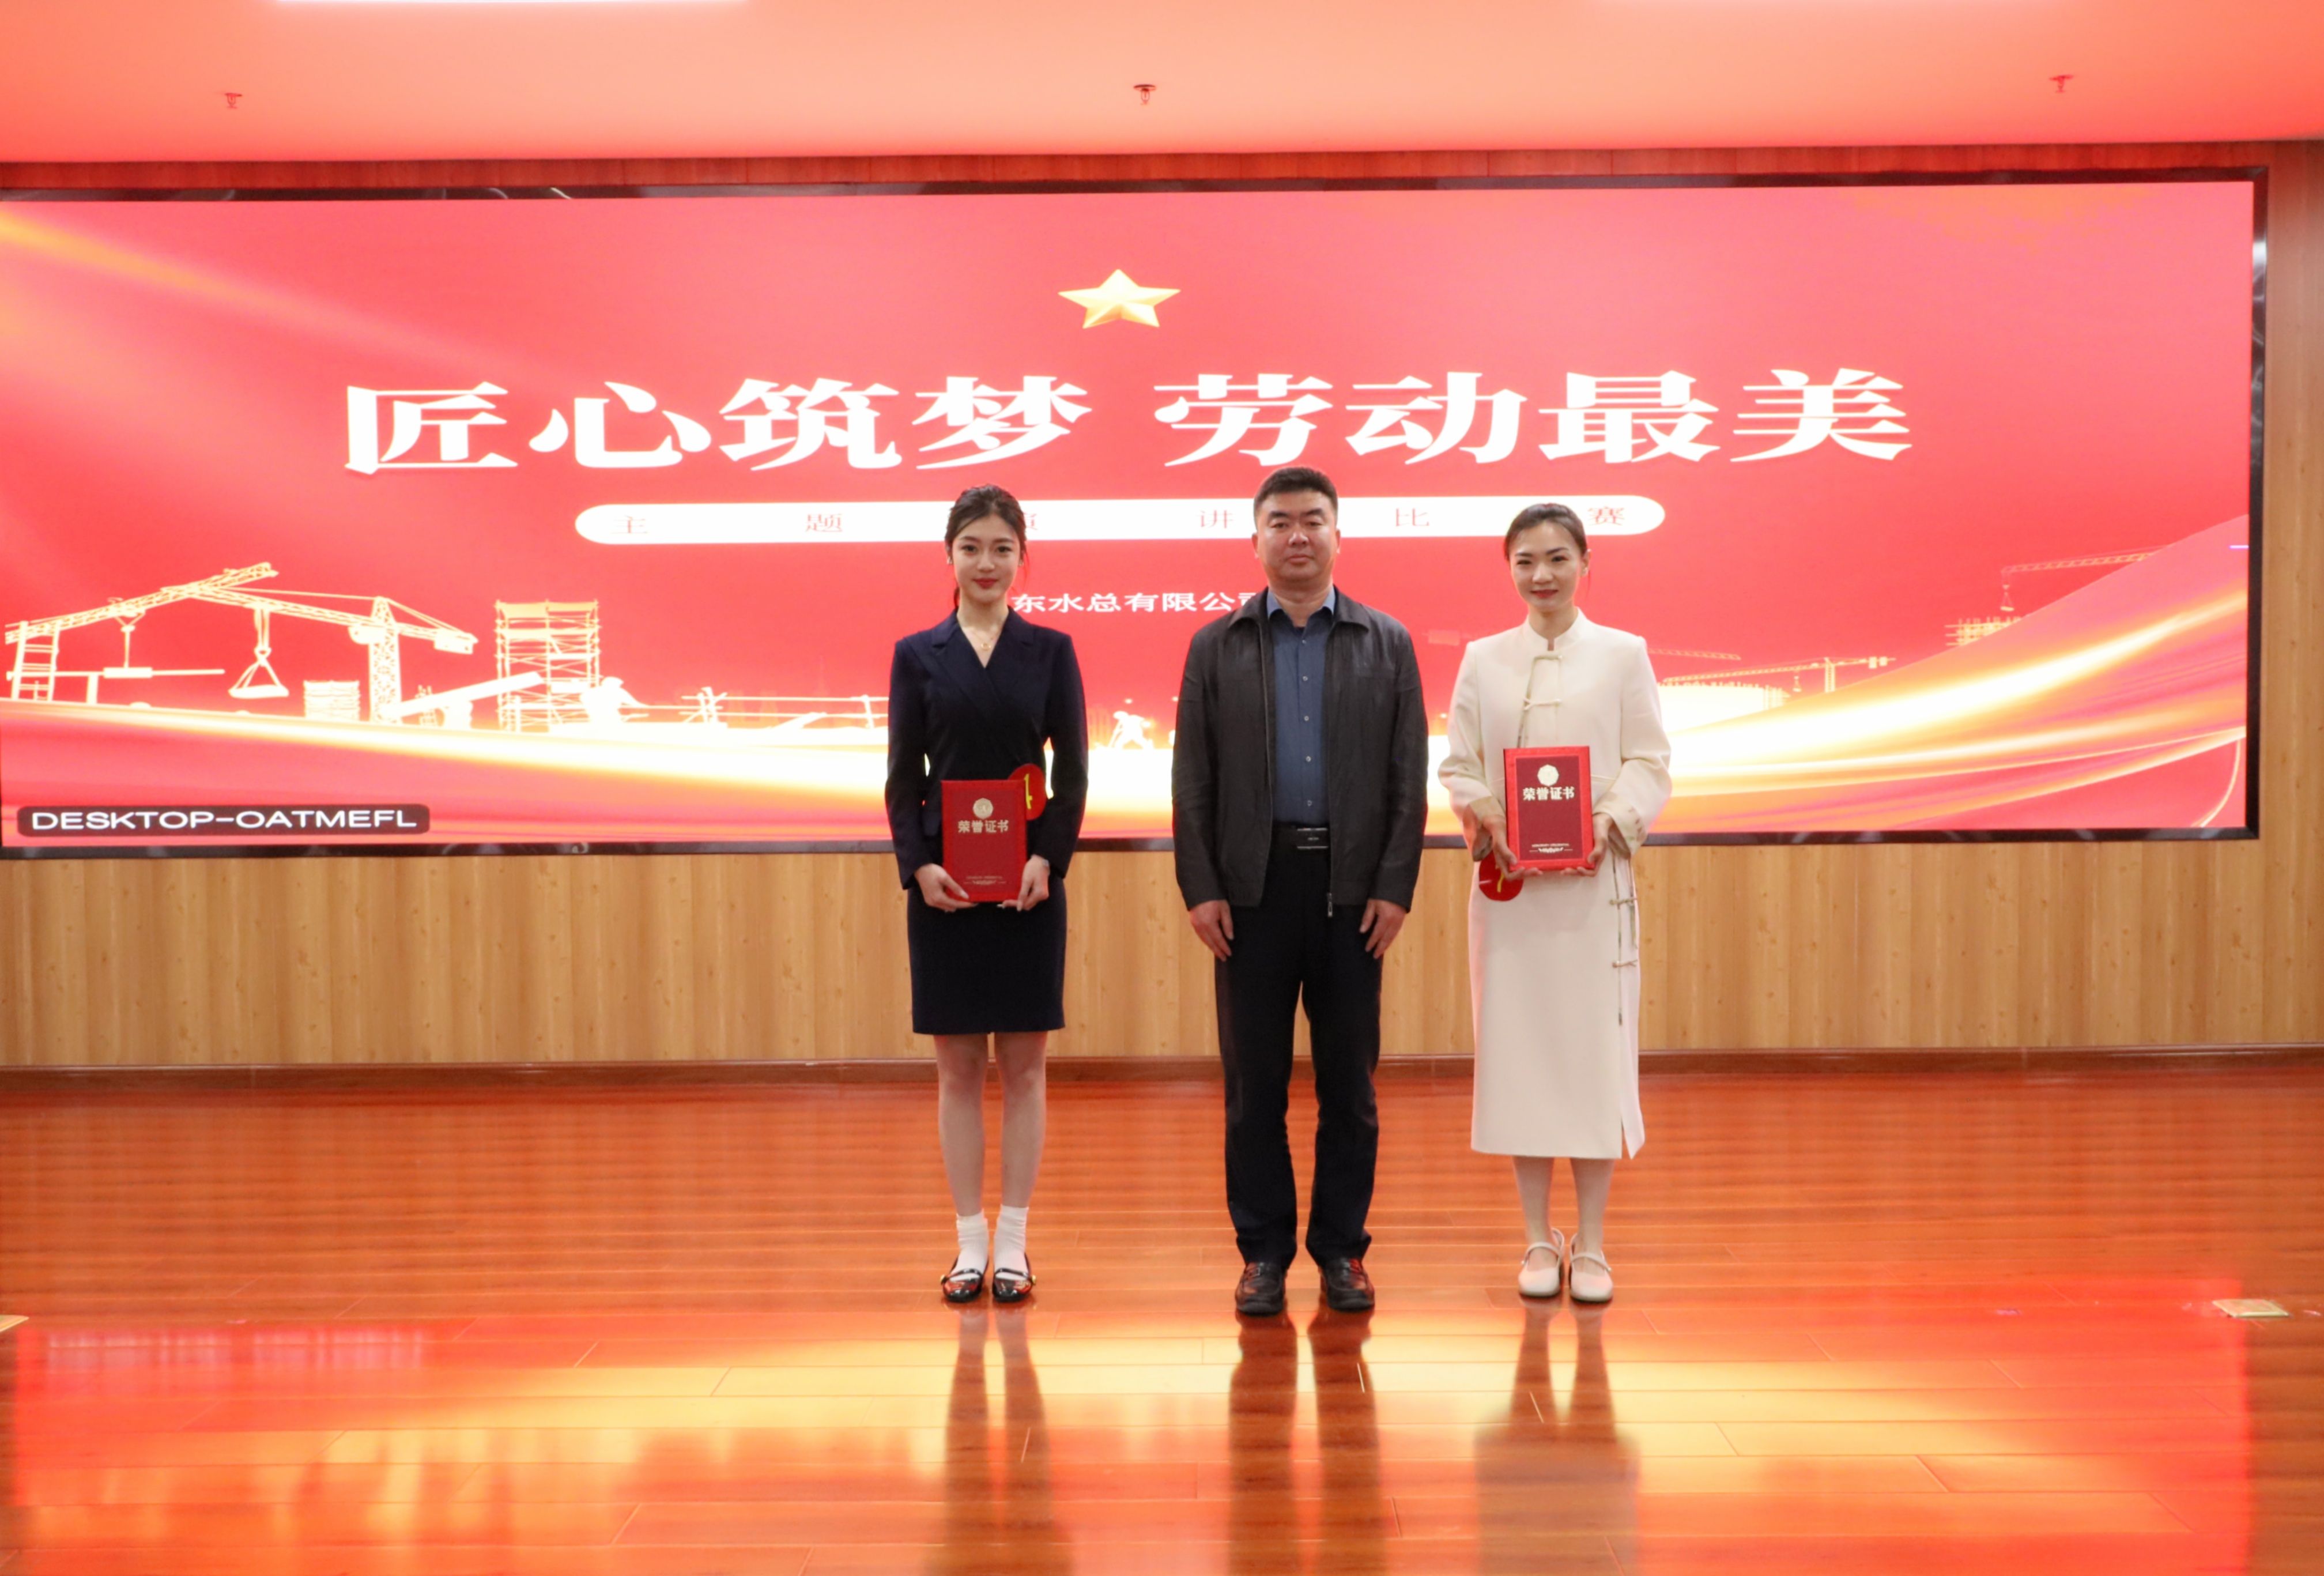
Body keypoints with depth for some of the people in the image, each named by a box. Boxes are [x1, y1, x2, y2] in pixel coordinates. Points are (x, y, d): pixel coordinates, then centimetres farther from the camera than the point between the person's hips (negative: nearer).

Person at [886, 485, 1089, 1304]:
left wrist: (1049, 859, -13)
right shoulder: (917, 654, 5)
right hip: (943, 884, 0)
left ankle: (1013, 1243, 13)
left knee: (1023, 1065, 4)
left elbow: (1072, 771, 1)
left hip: (1030, 881, 0)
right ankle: (970, 1243, 14)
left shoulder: (1050, 651, 5)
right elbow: (902, 776, 3)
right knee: (958, 1067, 5)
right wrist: (917, 865, -12)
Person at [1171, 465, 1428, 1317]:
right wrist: (1200, 888, -5)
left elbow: (1408, 777, 4)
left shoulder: (1387, 643, 7)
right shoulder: (1216, 646, 7)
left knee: (1349, 1081, 5)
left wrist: (1395, 887, -4)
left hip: (1352, 886, 0)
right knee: (1254, 1082, 4)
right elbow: (1192, 778, 4)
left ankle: (1342, 1249, 16)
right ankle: (1263, 1251, 14)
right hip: (1253, 885, 0)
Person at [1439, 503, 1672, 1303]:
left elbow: (1650, 762, 1)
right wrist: (1482, 811, -13)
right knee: (1516, 1049, 3)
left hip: (1594, 881, -1)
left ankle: (1590, 1245, 10)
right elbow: (1456, 763, 7)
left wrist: (1612, 821, -16)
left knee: (1593, 1050, -1)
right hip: (1508, 879, 1)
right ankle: (1539, 1240, 15)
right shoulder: (1483, 660, 9)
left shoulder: (1623, 655, 5)